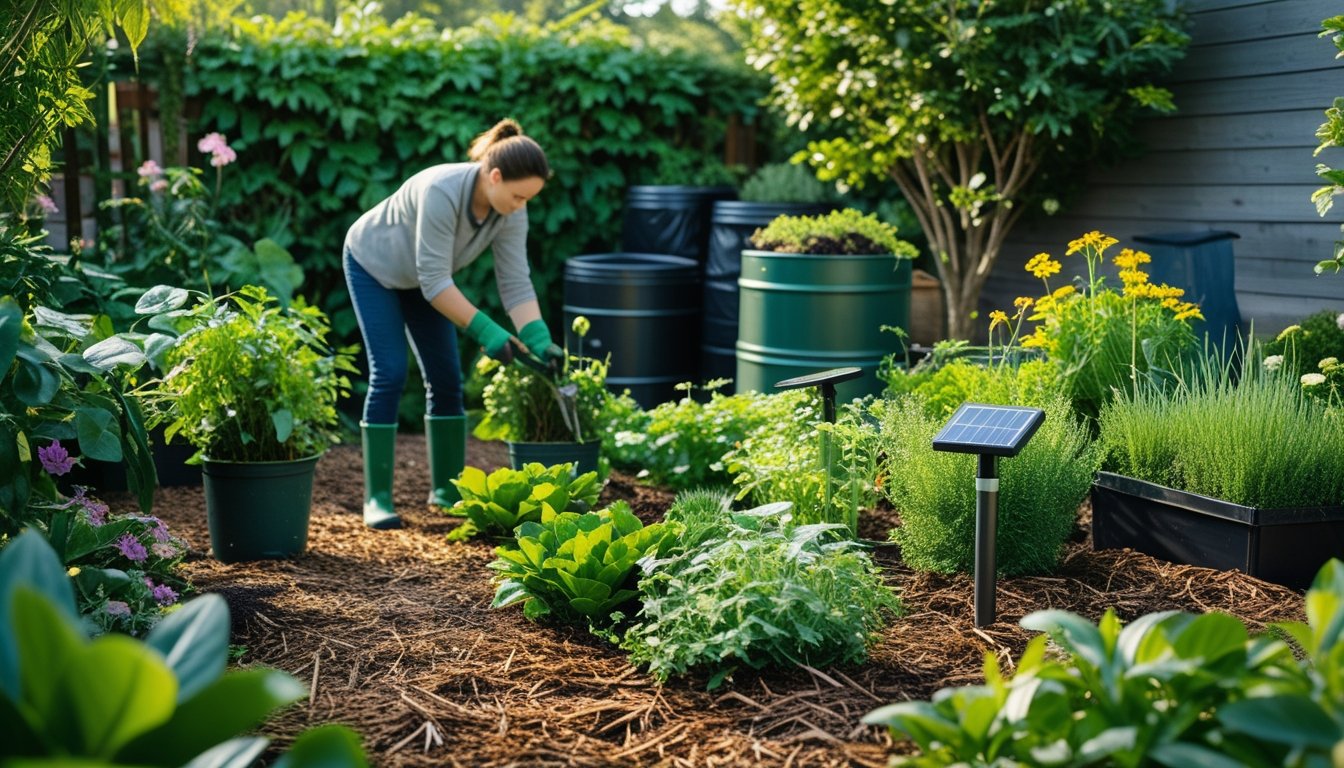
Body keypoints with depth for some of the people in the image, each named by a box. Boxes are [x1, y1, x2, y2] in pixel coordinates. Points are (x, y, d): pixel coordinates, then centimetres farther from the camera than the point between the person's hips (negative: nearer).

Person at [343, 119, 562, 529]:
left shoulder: (511, 213, -21)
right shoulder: (441, 191, -40)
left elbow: (516, 284, -18)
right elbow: (434, 281, -38)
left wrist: (539, 340, -30)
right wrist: (486, 333, -38)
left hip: (422, 276, 6)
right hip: (372, 265, -6)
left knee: (446, 377, 1)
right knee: (390, 374, -13)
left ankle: (447, 488, 13)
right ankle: (376, 497, -7)